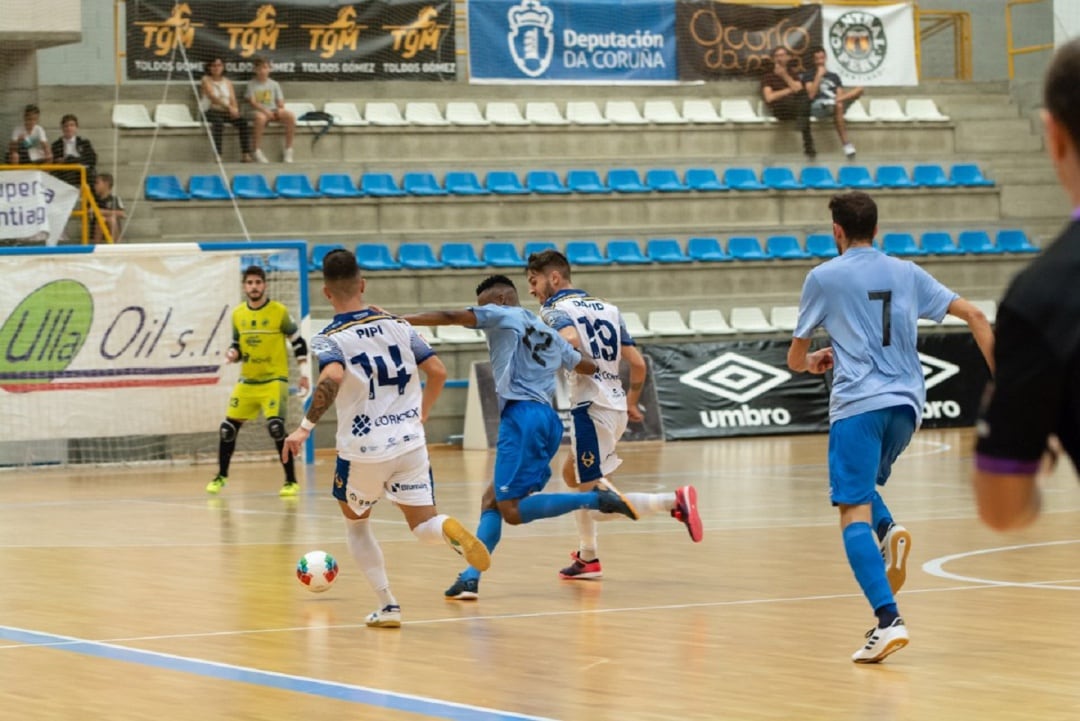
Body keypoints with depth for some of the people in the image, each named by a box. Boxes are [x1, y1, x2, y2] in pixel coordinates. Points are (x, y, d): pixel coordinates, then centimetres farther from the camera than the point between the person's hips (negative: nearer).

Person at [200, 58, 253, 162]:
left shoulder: (228, 82, 18)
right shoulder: (206, 80, 2)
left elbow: (233, 100, 9)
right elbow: (212, 97, -14)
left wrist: (234, 109, -16)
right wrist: (228, 107, -27)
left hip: (226, 112, 5)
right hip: (211, 110, -5)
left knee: (243, 121, -22)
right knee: (218, 121, -38)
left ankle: (246, 154, -29)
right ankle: (218, 155, -42)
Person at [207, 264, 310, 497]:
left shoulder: (279, 312, -7)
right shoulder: (238, 314, 5)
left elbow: (298, 342, 0)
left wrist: (303, 373, -5)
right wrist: (233, 354, -8)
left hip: (274, 379, -5)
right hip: (247, 381, 5)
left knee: (276, 427, -20)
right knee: (228, 427, 4)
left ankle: (291, 482, -10)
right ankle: (221, 476, 25)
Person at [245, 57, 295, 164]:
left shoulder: (274, 84, 17)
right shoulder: (252, 84, 6)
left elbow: (280, 101, 13)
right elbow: (253, 103, -5)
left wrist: (280, 109, -11)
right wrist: (265, 110, -21)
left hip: (274, 111, 4)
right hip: (259, 111, -4)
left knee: (290, 116, -26)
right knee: (260, 117, -42)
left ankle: (288, 150, -20)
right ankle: (258, 151, -36)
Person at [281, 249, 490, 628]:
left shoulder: (329, 339, -8)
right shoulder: (396, 325, 5)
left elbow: (333, 377, -29)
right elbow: (438, 371, 4)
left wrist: (306, 427, -26)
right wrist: (422, 412, 20)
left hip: (363, 450, -2)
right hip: (410, 443, 3)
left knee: (355, 523, 22)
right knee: (425, 527, 7)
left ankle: (388, 606, 14)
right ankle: (450, 529, -29)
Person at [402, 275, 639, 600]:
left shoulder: (503, 315, 6)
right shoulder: (549, 334, 26)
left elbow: (450, 317, -5)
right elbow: (591, 368, 31)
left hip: (521, 416, -9)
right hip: (547, 419, 9)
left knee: (512, 510, -12)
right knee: (492, 500, 12)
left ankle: (597, 499, -21)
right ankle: (471, 578, 1)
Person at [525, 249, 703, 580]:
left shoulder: (554, 310, -4)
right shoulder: (606, 308, 17)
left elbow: (570, 339, -27)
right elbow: (637, 362, 13)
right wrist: (631, 403, 26)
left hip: (591, 408, -8)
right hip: (616, 407, 8)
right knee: (572, 474, 28)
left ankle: (674, 501, -19)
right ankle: (588, 558, 31)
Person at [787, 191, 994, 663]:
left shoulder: (823, 278, 4)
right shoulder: (907, 273, 15)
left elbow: (795, 359, 10)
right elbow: (973, 316, 9)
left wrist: (811, 362, 33)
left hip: (858, 405, -5)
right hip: (906, 403, 5)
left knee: (854, 512, -9)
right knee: (860, 485, 27)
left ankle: (888, 621, -25)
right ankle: (889, 531, -7)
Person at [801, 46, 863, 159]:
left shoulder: (834, 76, 25)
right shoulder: (808, 75, 13)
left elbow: (841, 95, 13)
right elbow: (811, 94, -5)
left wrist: (838, 99, -11)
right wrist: (819, 75, -3)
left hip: (834, 106, 5)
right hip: (817, 107, -5)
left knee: (859, 90, -17)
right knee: (838, 106, -41)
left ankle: (834, 101, -37)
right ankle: (846, 144, -47)